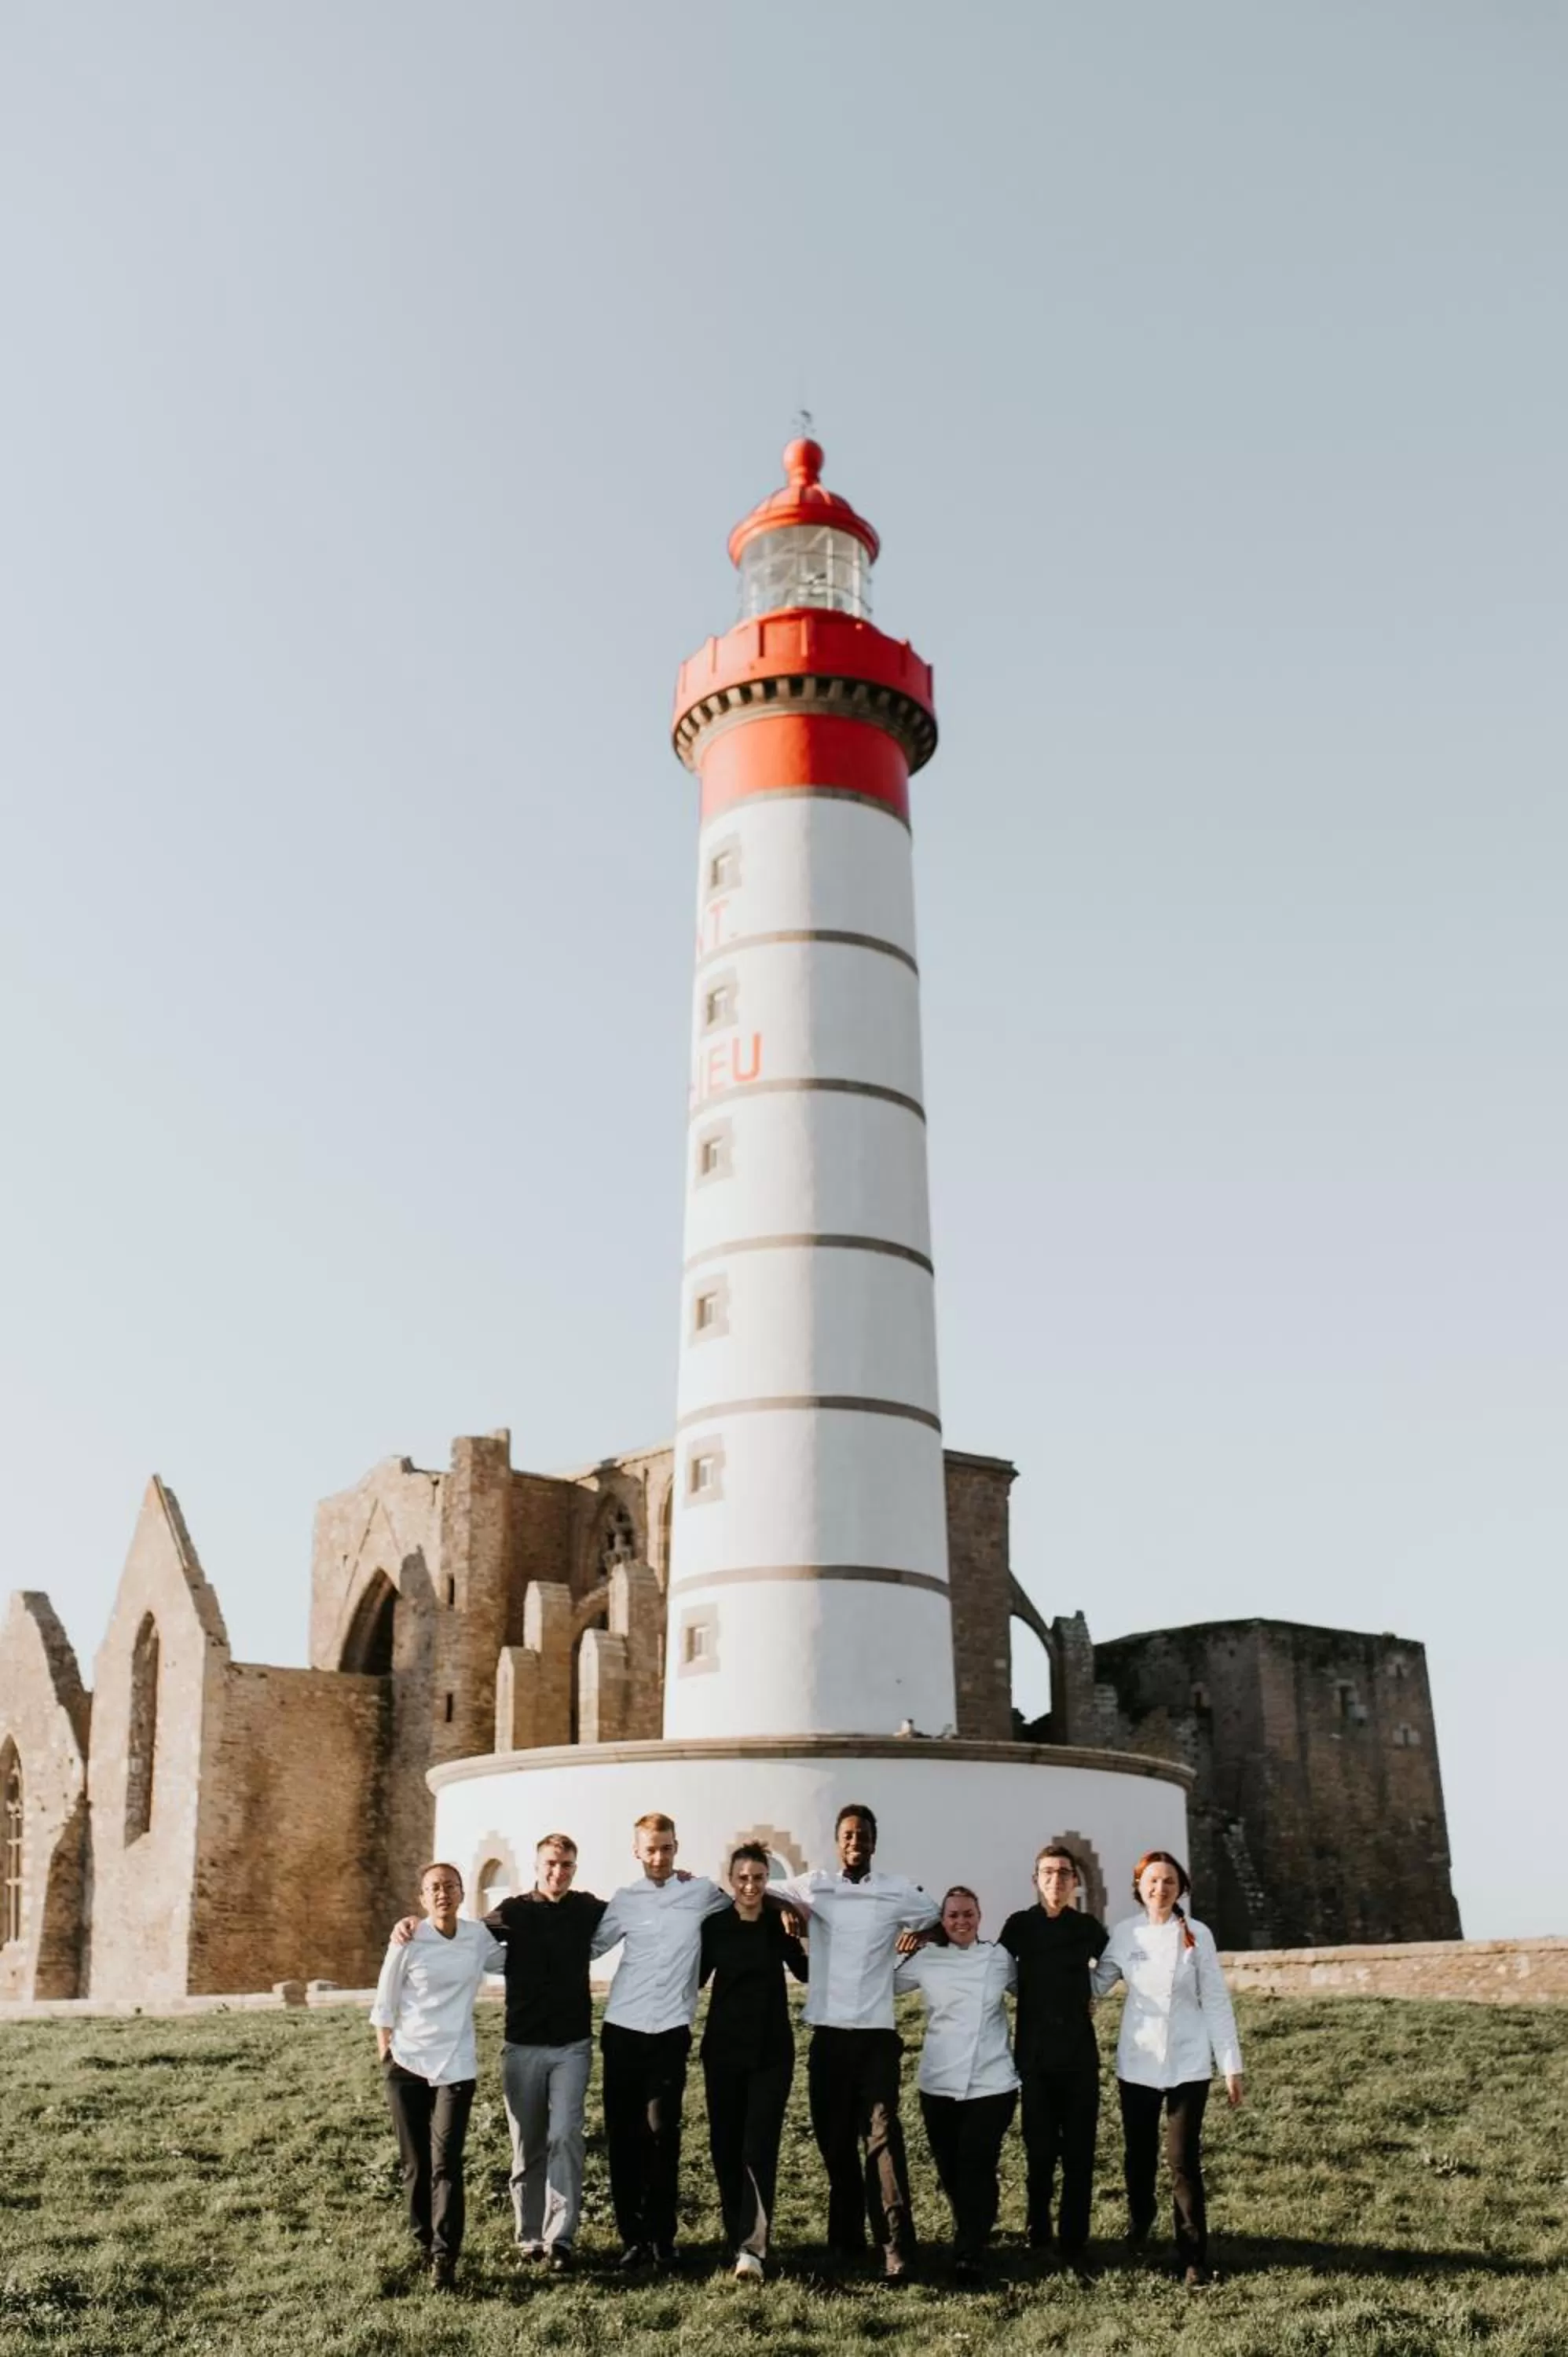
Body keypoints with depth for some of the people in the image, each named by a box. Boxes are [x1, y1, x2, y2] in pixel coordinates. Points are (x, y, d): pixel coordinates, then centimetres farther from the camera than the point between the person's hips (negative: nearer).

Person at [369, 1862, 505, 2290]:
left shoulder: (478, 1936, 0)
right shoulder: (408, 1942, -9)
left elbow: (506, 1962, 22)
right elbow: (384, 2002, 0)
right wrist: (386, 2055, -2)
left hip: (456, 2065, 1)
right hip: (408, 2063, -1)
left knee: (446, 2162, -9)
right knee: (416, 2163, 7)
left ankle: (444, 2258, -9)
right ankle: (424, 2245, 25)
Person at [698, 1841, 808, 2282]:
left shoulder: (780, 1923, -3)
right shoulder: (715, 1925, -2)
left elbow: (807, 1972, 9)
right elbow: (695, 1977, 7)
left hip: (771, 2048, -1)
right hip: (724, 2046, 2)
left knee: (759, 2146, -10)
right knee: (725, 2145, 7)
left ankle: (752, 2249, -15)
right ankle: (738, 2239, 22)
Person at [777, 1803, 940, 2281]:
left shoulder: (897, 1890, 2)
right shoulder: (813, 1886, 4)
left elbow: (939, 1922, 15)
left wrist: (918, 1937, 2)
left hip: (876, 2033, -2)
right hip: (828, 2034, 2)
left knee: (882, 2135, -11)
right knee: (834, 2140, 8)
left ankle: (896, 2245, -13)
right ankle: (845, 2237, 20)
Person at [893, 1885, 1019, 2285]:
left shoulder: (1000, 1958, 1)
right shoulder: (926, 1960, 1)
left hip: (991, 2083, -1)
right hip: (939, 2084, 2)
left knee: (977, 2170, -9)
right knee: (951, 2172, 11)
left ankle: (968, 2255, 3)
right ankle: (971, 2239, 35)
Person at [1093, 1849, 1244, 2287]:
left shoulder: (1197, 1935, -6)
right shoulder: (1124, 1934, -2)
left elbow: (1215, 2001, -3)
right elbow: (1096, 1984, 8)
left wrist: (1231, 2065, -4)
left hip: (1188, 2064, -2)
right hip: (1137, 2062, 2)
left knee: (1184, 2159, -6)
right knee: (1139, 2154, 14)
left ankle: (1193, 2256, 4)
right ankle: (1137, 2228, 40)